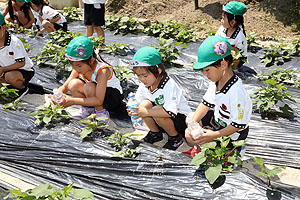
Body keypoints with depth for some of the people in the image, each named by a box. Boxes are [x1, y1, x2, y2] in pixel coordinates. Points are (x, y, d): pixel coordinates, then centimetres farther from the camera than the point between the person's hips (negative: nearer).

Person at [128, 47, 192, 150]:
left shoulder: (169, 85, -28)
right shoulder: (144, 85, -7)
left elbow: (171, 112, -39)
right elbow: (137, 102, 4)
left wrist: (147, 112, -38)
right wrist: (133, 109, -19)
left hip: (182, 120, -6)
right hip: (162, 120, 6)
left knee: (156, 111, -33)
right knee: (144, 104, -19)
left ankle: (175, 137, -8)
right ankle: (155, 133, 2)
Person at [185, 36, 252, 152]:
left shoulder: (236, 92, -36)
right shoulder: (216, 81, -9)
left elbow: (238, 124, -30)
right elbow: (206, 104, 0)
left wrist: (215, 135, -33)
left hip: (231, 134, -9)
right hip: (218, 118, 9)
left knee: (194, 140, -12)